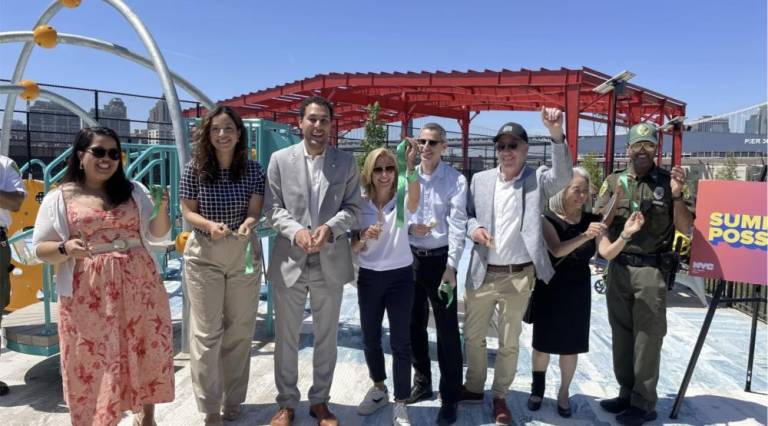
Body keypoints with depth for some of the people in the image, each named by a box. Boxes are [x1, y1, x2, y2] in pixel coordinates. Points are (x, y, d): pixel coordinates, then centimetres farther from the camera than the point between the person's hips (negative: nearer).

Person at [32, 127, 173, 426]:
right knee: (93, 360, 4)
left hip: (139, 287, 3)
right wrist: (65, 249, -19)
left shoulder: (134, 191, 9)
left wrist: (163, 209, -9)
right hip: (88, 296, -2)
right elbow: (41, 249, 3)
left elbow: (156, 234, 10)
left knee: (146, 351, 9)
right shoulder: (58, 198, 2)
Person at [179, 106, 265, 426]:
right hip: (203, 256, -1)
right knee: (207, 333, 2)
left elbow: (255, 211, -9)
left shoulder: (253, 170, -6)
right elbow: (188, 212, -4)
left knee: (239, 329, 12)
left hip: (244, 254, 2)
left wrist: (247, 225, -33)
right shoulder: (194, 169, -8)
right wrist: (210, 225, -25)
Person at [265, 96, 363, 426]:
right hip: (289, 261, -1)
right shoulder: (280, 159, 1)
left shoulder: (346, 162, 4)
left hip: (331, 262, 1)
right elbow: (273, 208, -1)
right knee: (286, 337, 10)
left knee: (326, 337, 13)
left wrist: (330, 227, -18)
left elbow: (353, 207, 1)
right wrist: (295, 231, -18)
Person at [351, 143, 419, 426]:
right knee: (370, 338, 15)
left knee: (400, 341, 1)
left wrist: (410, 167, -52)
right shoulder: (361, 204, -1)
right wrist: (364, 238, -22)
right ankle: (379, 389, 39)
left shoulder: (402, 201, -8)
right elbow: (353, 248, 2)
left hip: (400, 277, -3)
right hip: (369, 277, 3)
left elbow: (415, 197, -34)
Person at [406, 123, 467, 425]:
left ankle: (450, 397, 15)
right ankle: (422, 383, 33)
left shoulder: (456, 180, -7)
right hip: (410, 258, 4)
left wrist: (451, 266, -17)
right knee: (414, 324, 15)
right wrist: (409, 227, -14)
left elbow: (457, 225, -12)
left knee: (447, 329, 1)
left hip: (440, 259, -4)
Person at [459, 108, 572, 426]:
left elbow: (563, 176, -22)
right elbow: (466, 214, 12)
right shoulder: (480, 180, 5)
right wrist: (473, 228, -11)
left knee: (509, 342, 12)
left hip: (519, 277, -2)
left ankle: (500, 397, 31)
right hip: (481, 274, 3)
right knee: (473, 336, 16)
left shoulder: (538, 180, -2)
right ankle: (474, 388, 37)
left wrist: (556, 133, -35)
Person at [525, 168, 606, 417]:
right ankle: (537, 386, 35)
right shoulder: (548, 219, -10)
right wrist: (584, 236, -38)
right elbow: (557, 250, -26)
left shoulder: (591, 220, -1)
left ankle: (563, 392, 30)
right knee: (543, 342, 10)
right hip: (550, 288, -2)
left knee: (571, 345, 10)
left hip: (578, 290, 2)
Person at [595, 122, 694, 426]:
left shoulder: (667, 181, 1)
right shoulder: (614, 181, 7)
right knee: (621, 334, 11)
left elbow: (686, 228, 0)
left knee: (647, 337, 0)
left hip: (651, 269, -3)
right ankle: (627, 393, 25)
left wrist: (676, 196, -13)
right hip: (618, 267, 3)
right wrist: (617, 200, -12)